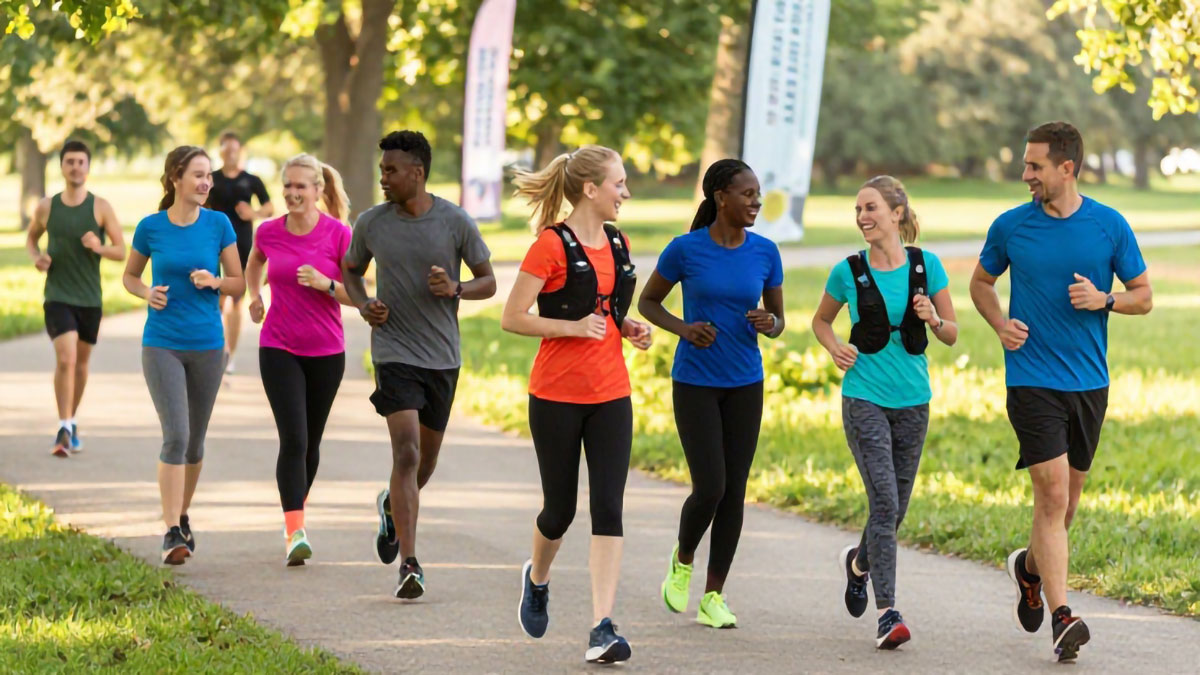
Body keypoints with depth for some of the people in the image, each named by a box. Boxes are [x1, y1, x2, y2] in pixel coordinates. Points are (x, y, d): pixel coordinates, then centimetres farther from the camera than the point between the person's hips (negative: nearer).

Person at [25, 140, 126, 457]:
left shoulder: (100, 207, -3)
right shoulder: (47, 207, 0)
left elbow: (122, 250, -2)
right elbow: (31, 238, 17)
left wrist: (99, 247, -22)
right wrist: (36, 258, -5)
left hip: (90, 298, 2)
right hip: (57, 296, -2)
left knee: (81, 362, 14)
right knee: (65, 359, -17)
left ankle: (72, 422, 33)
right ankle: (65, 430, -16)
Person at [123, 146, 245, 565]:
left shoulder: (218, 224, -1)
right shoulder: (151, 228, -3)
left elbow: (239, 284, 5)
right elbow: (129, 276, 12)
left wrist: (214, 281, -16)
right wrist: (147, 293, -9)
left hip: (207, 345, 2)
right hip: (162, 345, -2)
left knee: (195, 441, 12)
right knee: (175, 435, -15)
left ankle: (182, 516, 33)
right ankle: (172, 533, -14)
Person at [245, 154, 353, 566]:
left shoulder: (339, 235, -8)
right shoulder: (269, 232, -1)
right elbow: (255, 262, 24)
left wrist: (325, 284, -21)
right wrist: (254, 296, 9)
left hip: (326, 352, 0)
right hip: (278, 349, 0)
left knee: (311, 441, 13)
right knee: (293, 439, -14)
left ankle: (296, 511, 37)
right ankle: (295, 534, -18)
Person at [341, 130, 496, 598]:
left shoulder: (456, 223, -5)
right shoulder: (371, 223, -2)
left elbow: (488, 282, 3)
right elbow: (351, 270, 16)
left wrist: (455, 289, -18)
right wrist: (363, 306, -5)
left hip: (442, 357, 2)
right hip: (394, 353, -2)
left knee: (427, 459, 15)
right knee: (406, 453, -16)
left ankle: (391, 505, 49)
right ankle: (410, 566, -17)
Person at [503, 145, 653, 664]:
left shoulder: (618, 245, 10)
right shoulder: (552, 245, -11)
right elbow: (512, 319, -13)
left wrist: (629, 328, 5)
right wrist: (574, 327, -20)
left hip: (610, 395, 5)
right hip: (557, 394, -5)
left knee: (608, 508, -7)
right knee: (560, 508, 7)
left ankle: (603, 629, -10)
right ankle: (537, 579, 40)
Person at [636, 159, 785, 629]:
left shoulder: (765, 253, -1)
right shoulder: (685, 249, -10)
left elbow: (777, 321, 8)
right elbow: (647, 302, 2)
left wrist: (768, 324, -16)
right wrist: (683, 328, -16)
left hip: (745, 386, 3)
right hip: (694, 384, -3)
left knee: (734, 492, 1)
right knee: (710, 489, -11)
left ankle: (713, 597, 12)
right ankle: (682, 559, 19)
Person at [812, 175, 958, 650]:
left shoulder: (926, 265, 0)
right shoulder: (849, 272, -2)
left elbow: (952, 334, 7)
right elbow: (821, 320, 15)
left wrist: (933, 319, -15)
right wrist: (834, 347, -6)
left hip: (913, 401, 3)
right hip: (864, 400, -2)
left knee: (897, 508, 12)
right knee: (884, 502, -14)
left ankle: (858, 562, 44)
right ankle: (887, 612, -12)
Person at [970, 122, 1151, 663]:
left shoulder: (1110, 226, 0)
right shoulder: (1010, 226, 0)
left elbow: (1143, 296, 7)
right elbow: (981, 282, 16)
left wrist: (1104, 299, -13)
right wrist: (1000, 324, -3)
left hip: (1089, 381, 2)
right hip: (1032, 380, -2)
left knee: (1066, 500, 14)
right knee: (1053, 496, -13)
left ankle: (1030, 567, 43)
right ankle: (1062, 617, -16)